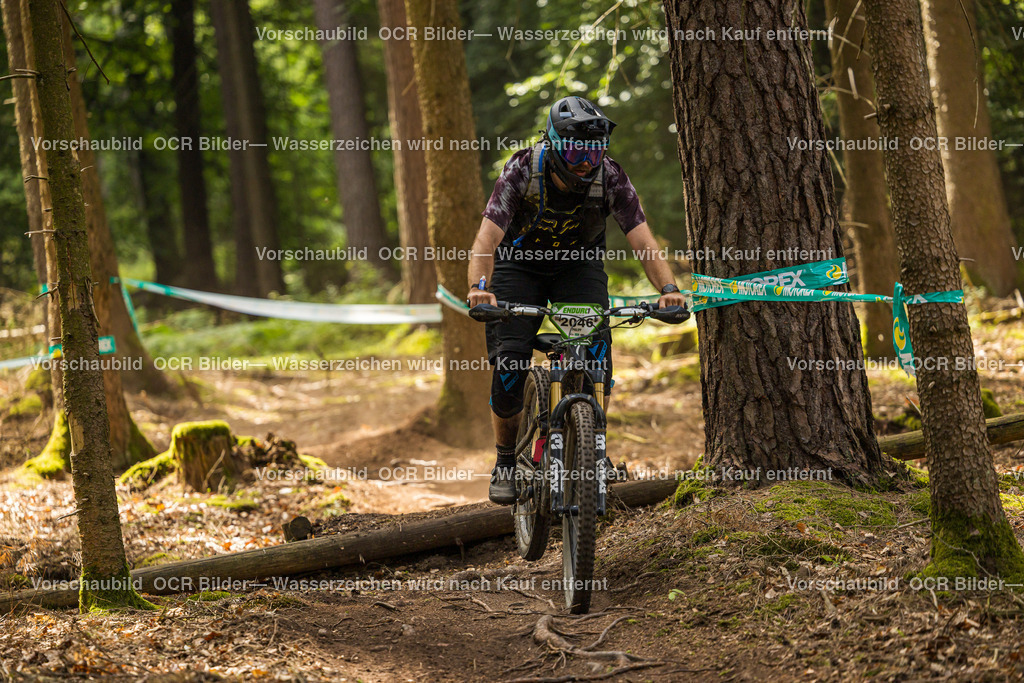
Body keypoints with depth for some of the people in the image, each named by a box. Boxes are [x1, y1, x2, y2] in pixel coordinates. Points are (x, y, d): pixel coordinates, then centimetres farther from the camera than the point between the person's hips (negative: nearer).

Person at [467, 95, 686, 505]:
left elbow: (642, 240, -30)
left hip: (579, 265, 1)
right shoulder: (522, 171, -30)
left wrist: (667, 288, -48)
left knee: (595, 351, -22)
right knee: (508, 361, -16)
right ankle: (506, 461, 3)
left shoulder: (610, 178, -25)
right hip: (520, 264, -1)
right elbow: (488, 237, -37)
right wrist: (479, 287, -56)